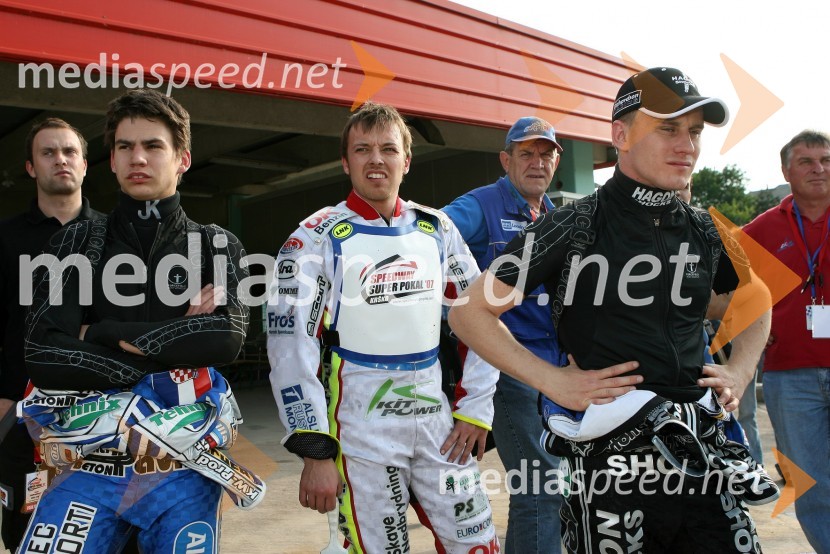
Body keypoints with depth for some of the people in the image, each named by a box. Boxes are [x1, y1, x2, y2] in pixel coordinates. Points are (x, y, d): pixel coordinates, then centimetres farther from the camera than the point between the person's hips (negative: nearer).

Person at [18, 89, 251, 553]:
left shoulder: (217, 246, 6)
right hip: (92, 459, 1)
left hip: (186, 465, 0)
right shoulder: (77, 243, 8)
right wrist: (173, 355, -11)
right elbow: (43, 355, -6)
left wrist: (100, 334, -9)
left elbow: (227, 338, -12)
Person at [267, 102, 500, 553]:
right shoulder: (316, 238, -6)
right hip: (360, 431, -3)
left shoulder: (437, 229, 6)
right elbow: (291, 346, -10)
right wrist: (315, 451, -13)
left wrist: (475, 408, 5)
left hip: (437, 419, 4)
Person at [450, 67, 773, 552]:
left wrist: (741, 371, 10)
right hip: (611, 461, -4)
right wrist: (554, 381, -14)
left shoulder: (706, 233, 7)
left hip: (705, 453, 5)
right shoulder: (574, 228, -9)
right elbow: (469, 311, -9)